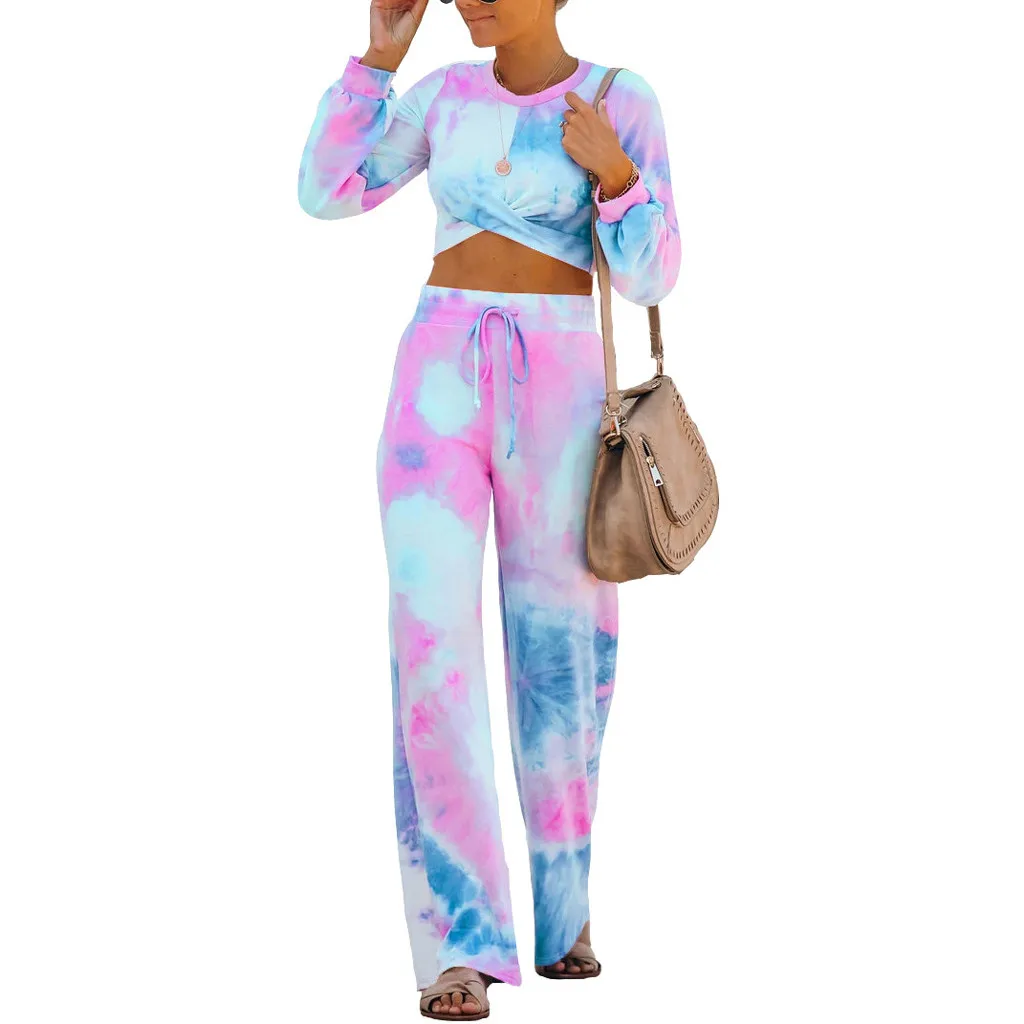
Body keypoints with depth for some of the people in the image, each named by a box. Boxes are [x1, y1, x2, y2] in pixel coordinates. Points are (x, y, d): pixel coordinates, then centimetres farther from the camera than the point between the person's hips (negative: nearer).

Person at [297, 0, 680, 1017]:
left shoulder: (625, 102, 0)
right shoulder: (447, 93, 10)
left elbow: (649, 277, -4)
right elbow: (325, 193, 8)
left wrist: (611, 173, -20)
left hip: (555, 395, -1)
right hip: (439, 381, 2)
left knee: (557, 658, 7)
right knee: (432, 642, -13)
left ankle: (561, 905, 30)